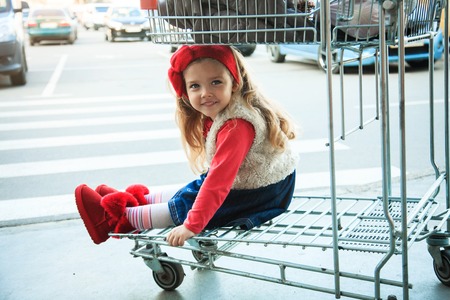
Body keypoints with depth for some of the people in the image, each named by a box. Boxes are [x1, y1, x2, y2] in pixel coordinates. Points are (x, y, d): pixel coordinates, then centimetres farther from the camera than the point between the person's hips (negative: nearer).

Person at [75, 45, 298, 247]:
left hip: (257, 196, -9)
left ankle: (118, 218, 8)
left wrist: (192, 225, -36)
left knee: (182, 206, -5)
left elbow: (219, 179, -36)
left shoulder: (236, 126, -32)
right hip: (242, 181, 9)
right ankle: (138, 200, 33)